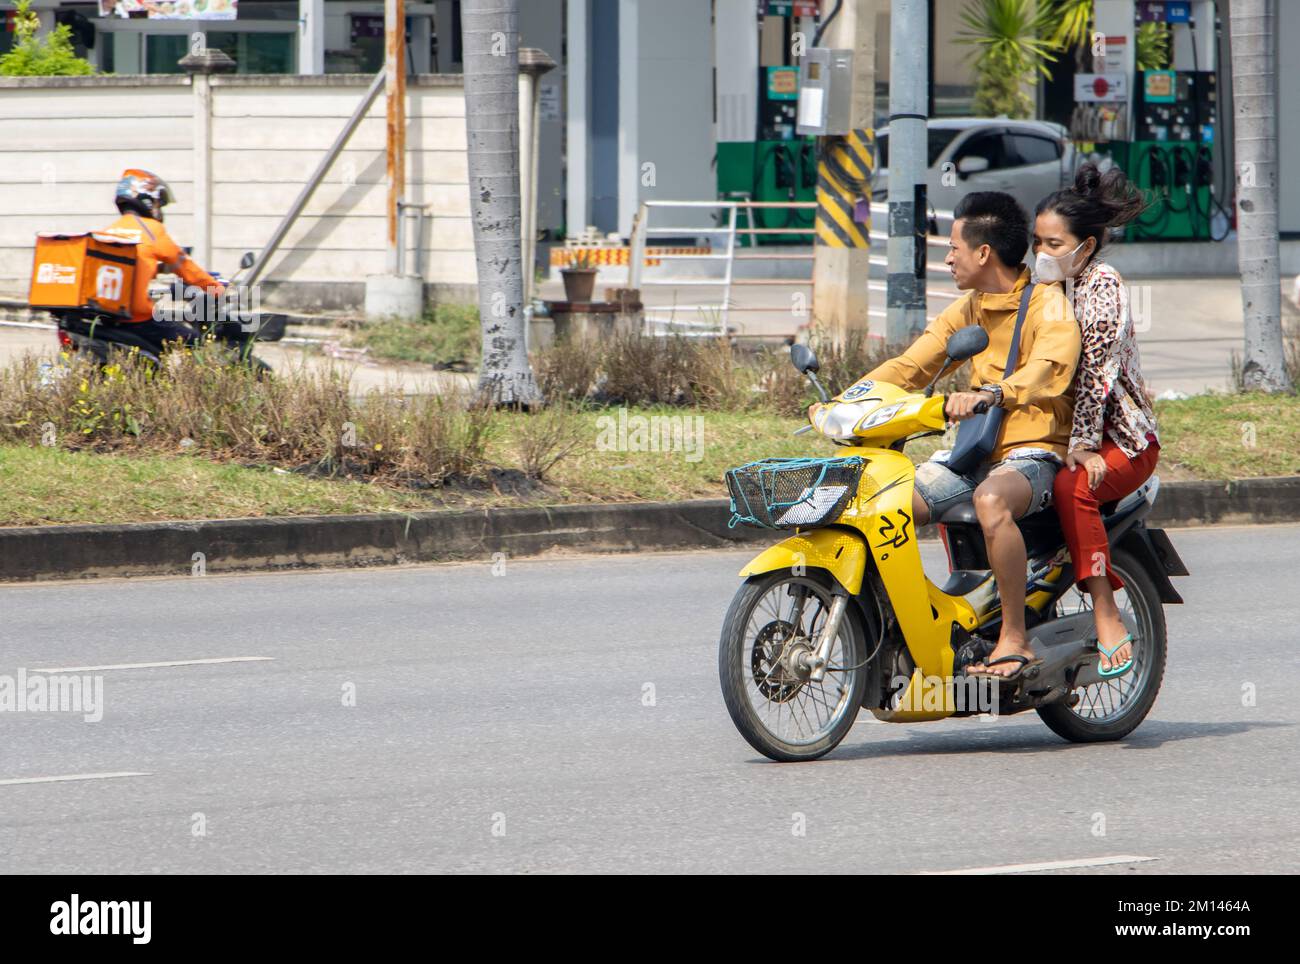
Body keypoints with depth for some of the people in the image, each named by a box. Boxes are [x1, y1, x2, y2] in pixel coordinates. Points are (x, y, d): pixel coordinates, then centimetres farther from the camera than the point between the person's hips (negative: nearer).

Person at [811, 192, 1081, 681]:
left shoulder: (1048, 303, -8)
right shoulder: (967, 310, 18)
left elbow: (1050, 370, -27)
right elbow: (910, 366, 15)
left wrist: (989, 394, -45)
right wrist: (843, 401, 0)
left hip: (1033, 450, -8)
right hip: (975, 450, 8)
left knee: (991, 501, -40)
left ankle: (1015, 640, -33)